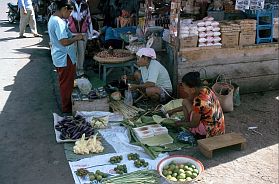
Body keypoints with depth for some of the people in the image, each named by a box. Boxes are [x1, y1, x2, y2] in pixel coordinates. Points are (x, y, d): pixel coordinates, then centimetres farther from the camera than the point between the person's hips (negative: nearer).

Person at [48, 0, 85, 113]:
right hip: (65, 59, -10)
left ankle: (66, 104, 34)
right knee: (67, 84, 3)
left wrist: (73, 37, 12)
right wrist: (76, 38, -14)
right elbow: (64, 42, -29)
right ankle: (67, 108, 16)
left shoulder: (53, 19, 10)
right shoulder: (59, 22, -23)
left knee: (64, 83, 21)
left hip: (59, 57, 10)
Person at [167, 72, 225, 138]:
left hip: (210, 132, -8)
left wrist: (181, 123, 3)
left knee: (185, 102, -3)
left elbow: (194, 125, -17)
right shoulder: (206, 90, -3)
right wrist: (174, 110, 18)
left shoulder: (198, 101, -28)